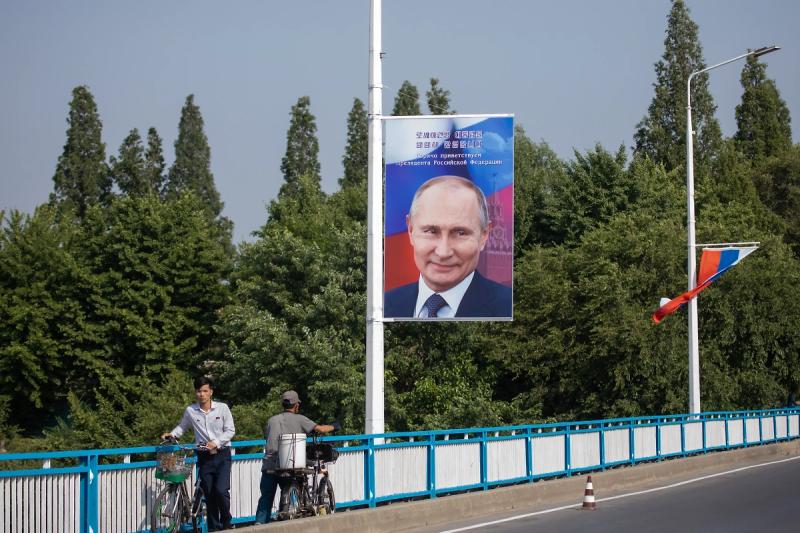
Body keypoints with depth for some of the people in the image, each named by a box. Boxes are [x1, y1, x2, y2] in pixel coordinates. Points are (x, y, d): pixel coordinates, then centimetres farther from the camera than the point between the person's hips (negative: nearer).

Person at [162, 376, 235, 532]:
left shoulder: (222, 408, -5)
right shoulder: (190, 411, 0)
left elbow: (230, 431, -3)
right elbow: (182, 427, 18)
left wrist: (216, 442, -15)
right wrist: (172, 434, -1)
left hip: (222, 455, -2)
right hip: (204, 457, 2)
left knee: (221, 490, -16)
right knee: (209, 495, 4)